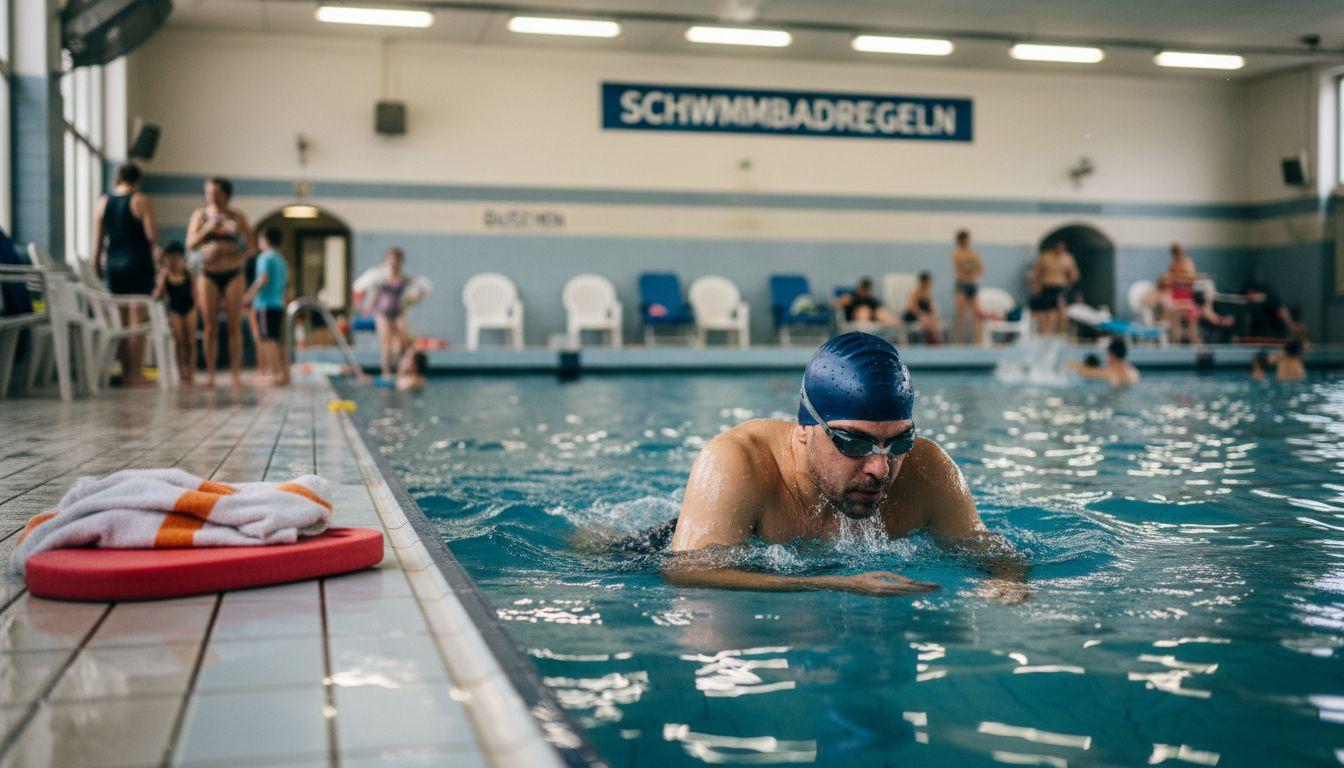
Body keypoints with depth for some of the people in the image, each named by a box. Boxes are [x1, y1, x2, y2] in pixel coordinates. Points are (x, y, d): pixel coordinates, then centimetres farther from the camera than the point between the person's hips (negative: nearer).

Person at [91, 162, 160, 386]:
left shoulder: (102, 202, 8)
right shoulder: (142, 201, -6)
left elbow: (97, 240, 8)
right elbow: (152, 236, -12)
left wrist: (95, 267, 15)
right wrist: (156, 230, 9)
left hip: (112, 264, 5)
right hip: (138, 263, -5)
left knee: (120, 320, 10)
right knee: (138, 319, -3)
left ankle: (125, 370, 10)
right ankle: (135, 373, -5)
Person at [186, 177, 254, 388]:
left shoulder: (237, 217, 5)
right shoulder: (200, 215, 6)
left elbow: (250, 247, 6)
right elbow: (191, 243, -3)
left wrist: (231, 255, -10)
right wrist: (207, 228, -17)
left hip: (233, 274, 0)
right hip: (208, 275, 1)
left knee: (234, 326, -3)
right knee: (210, 327, -1)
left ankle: (236, 373, -1)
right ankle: (210, 373, 1)